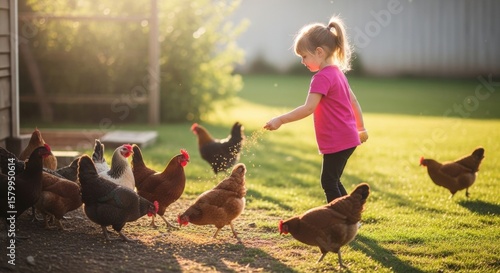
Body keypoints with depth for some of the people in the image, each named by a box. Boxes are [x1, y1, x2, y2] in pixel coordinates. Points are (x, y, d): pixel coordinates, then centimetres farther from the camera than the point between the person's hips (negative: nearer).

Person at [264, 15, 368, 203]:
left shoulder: (322, 77, -17)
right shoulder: (337, 72, 12)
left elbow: (308, 108, -26)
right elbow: (353, 101, 19)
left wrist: (280, 120, -25)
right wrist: (361, 128, 27)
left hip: (337, 142, -10)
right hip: (348, 139, 10)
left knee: (329, 183, -3)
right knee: (333, 182, 18)